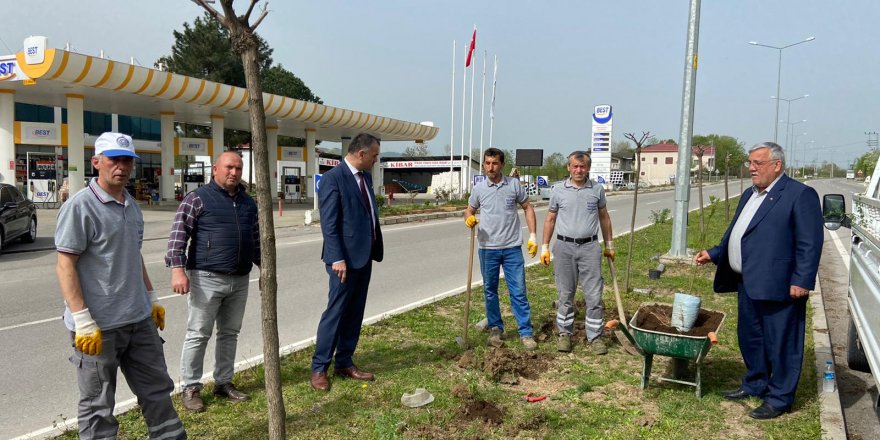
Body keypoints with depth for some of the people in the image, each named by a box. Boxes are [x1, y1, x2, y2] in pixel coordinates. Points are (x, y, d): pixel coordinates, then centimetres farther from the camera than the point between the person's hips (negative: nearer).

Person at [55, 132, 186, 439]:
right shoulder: (79, 206, -13)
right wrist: (82, 320, -20)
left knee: (157, 389, 17)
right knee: (98, 406, 7)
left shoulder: (132, 205, 11)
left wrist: (152, 297, 19)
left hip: (139, 319, 8)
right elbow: (65, 266, -15)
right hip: (99, 324, -7)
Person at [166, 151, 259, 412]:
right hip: (207, 279, -6)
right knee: (198, 334, 1)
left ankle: (224, 382, 26)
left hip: (240, 280, 6)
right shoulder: (198, 199, -5)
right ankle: (191, 388, 12)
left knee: (230, 333, 13)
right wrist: (177, 269, -18)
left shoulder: (248, 202, 13)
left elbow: (255, 239, 21)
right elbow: (178, 235, -9)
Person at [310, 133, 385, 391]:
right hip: (345, 258, -8)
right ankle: (319, 368, 10)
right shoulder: (333, 179, -14)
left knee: (354, 313, 12)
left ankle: (344, 363, 22)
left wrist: (375, 249, 12)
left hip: (364, 256, 8)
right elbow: (329, 224, -17)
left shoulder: (365, 177, 11)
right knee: (336, 312, -2)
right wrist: (337, 259, -21)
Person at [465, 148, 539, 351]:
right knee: (490, 291, 11)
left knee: (519, 292, 1)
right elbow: (469, 210, 13)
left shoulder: (514, 184, -1)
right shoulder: (479, 188, 1)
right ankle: (495, 329, 25)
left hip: (512, 248, -1)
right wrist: (469, 219, -12)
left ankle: (525, 332, 9)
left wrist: (532, 235, 0)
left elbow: (528, 208, 7)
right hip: (488, 248, 1)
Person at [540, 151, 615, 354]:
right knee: (566, 294, 9)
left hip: (590, 247, 0)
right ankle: (564, 333, 21)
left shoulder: (597, 189, 3)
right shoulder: (558, 190, 1)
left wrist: (609, 244, 16)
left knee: (594, 295, 0)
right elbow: (550, 219, 6)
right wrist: (545, 247, 4)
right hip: (564, 247, 0)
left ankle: (595, 336, 11)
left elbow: (604, 217, 14)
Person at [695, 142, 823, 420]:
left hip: (778, 286, -9)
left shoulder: (799, 195, -10)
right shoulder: (749, 195, 16)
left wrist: (802, 281, -18)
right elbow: (735, 234, 24)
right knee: (749, 338, 19)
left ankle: (779, 399, 15)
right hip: (748, 283, 9)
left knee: (780, 343, 3)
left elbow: (810, 243, -14)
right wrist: (714, 254, 14)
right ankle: (755, 384, 36)